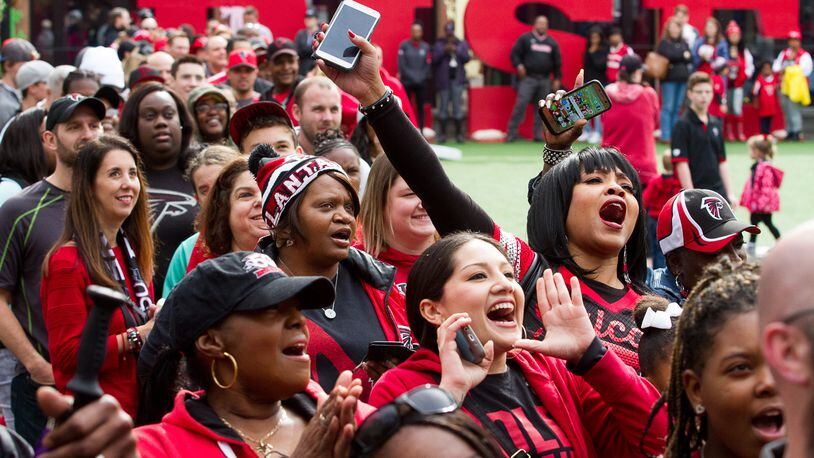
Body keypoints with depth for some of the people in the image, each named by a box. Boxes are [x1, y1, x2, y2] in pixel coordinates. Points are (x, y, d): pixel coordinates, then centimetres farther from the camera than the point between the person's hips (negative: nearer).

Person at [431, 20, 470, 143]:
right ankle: (442, 134, 4)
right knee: (443, 106, -2)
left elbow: (466, 58, 0)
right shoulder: (439, 44, 8)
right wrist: (444, 50, -13)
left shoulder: (462, 44, 11)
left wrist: (456, 50, -11)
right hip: (443, 80, -1)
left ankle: (459, 133, 3)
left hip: (457, 79, 1)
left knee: (457, 105, -2)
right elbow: (434, 59, -2)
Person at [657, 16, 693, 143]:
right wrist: (683, 56, -5)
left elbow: (690, 59, 7)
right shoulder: (664, 43, 1)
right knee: (668, 107, -7)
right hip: (669, 79, -5)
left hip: (682, 79, 5)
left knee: (677, 108, 7)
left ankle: (674, 135, 10)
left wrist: (676, 59, -9)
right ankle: (665, 135, -7)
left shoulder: (683, 43, 16)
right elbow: (669, 55, -16)